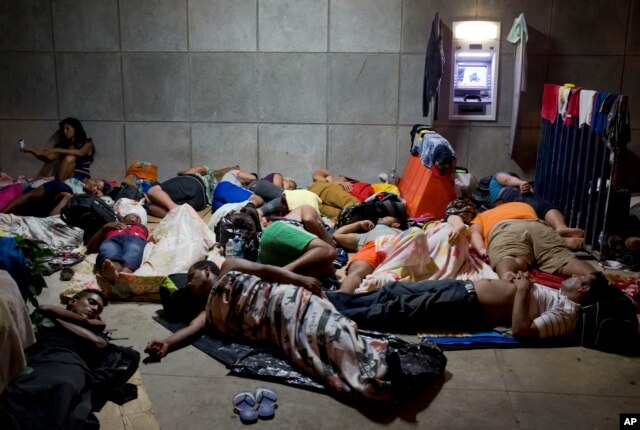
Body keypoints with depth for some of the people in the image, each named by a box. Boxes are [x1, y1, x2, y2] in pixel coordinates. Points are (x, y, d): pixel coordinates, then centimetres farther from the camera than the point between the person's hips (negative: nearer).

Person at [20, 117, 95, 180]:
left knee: (69, 158, -29)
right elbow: (48, 158, 6)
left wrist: (57, 150, -25)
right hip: (67, 177, 5)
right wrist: (31, 151, -8)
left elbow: (80, 153, -19)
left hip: (81, 178, -5)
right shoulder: (63, 145, 17)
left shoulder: (88, 142, 4)